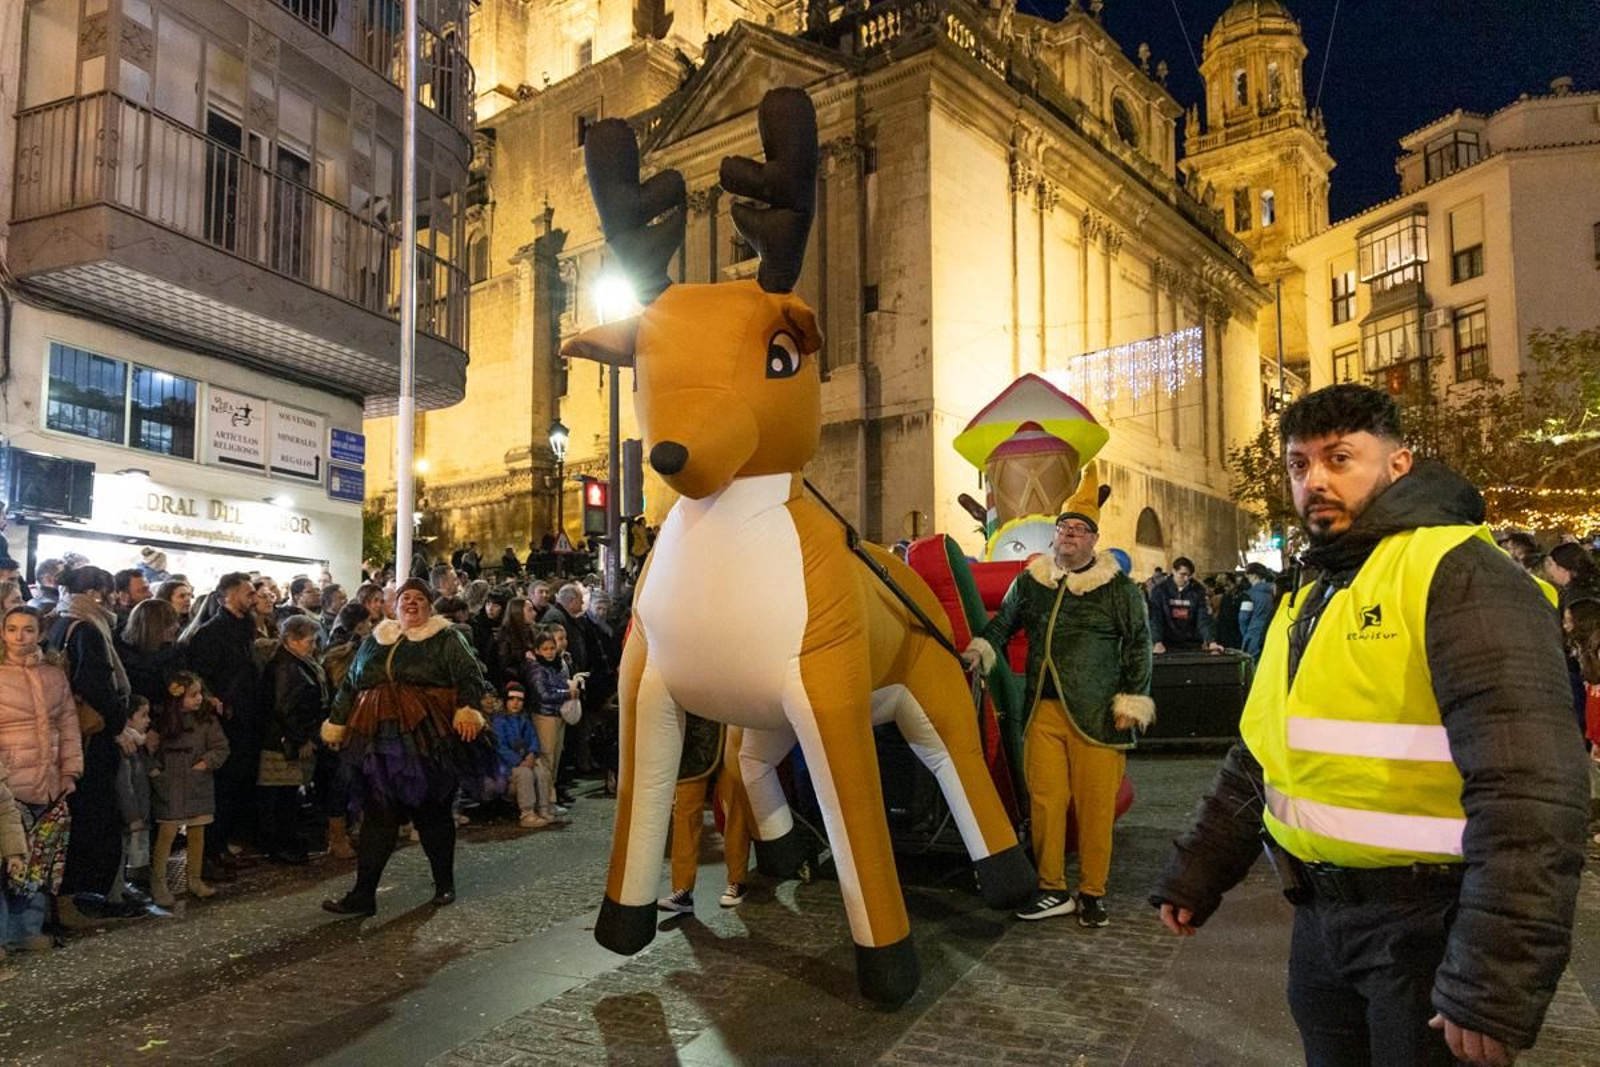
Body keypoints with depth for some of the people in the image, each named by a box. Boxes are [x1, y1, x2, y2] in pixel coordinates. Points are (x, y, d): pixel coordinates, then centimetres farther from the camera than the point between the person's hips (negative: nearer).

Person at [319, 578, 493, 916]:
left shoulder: (445, 640, 1)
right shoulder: (374, 642, 16)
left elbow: (470, 677, -7)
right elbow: (349, 686, 22)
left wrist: (468, 710, -22)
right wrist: (336, 723, 21)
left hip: (429, 744, -4)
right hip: (382, 743, 4)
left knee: (433, 813, 7)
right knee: (377, 816, 5)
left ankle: (445, 883, 23)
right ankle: (363, 893, 10)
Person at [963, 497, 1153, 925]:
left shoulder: (1118, 588, 3)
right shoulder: (1029, 582, 12)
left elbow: (1138, 644, 5)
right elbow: (1004, 620, 27)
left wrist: (1133, 701, 0)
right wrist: (982, 647, 10)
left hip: (1098, 715, -3)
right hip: (1044, 710, 3)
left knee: (1095, 805, 0)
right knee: (1045, 799, 2)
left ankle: (1092, 893, 16)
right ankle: (1052, 890, 16)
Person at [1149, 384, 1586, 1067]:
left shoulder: (1458, 574, -16)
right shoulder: (1309, 598, 12)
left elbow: (1530, 791, -25)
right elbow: (1260, 758, 18)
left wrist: (1495, 985, -27)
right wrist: (1193, 874, 14)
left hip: (1427, 925, -7)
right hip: (1321, 912, 8)